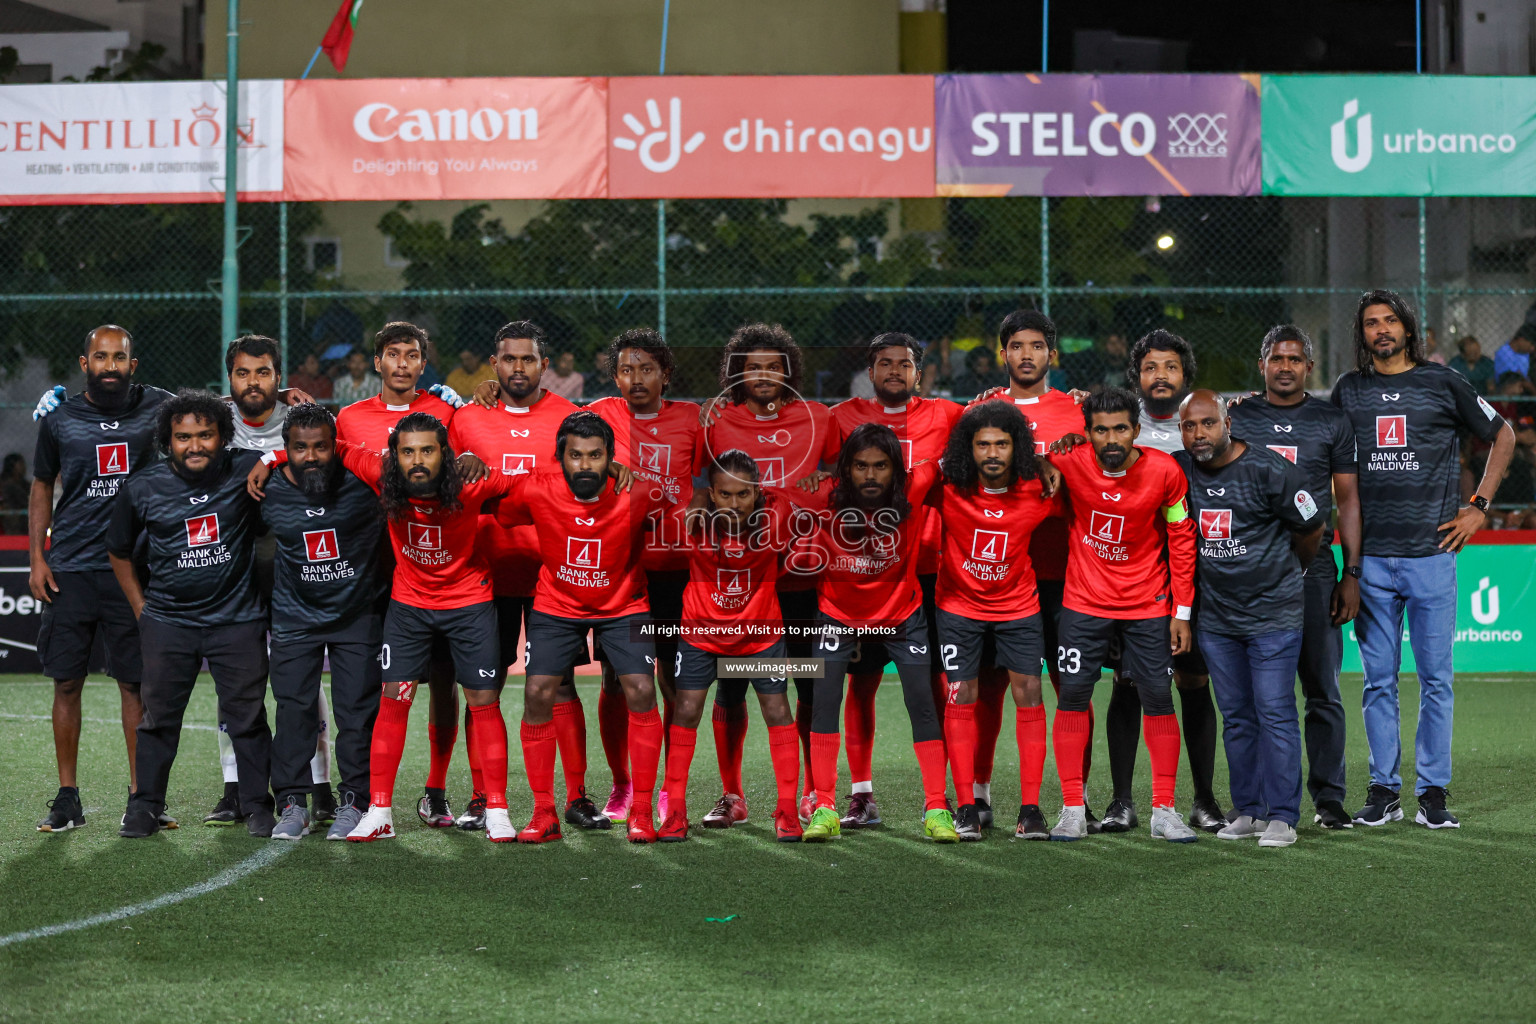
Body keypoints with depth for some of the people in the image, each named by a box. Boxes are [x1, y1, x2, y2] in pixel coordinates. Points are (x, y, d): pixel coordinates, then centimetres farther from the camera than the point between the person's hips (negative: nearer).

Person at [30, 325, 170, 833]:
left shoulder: (157, 407, 3)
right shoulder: (59, 421, 4)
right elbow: (42, 487, 14)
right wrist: (37, 557, 5)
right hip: (70, 569, 0)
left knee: (136, 682, 3)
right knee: (67, 682, 2)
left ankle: (141, 792, 11)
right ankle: (67, 797, 11)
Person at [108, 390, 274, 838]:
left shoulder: (244, 471, -6)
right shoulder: (141, 488, -2)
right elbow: (119, 551, 12)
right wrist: (141, 609, 9)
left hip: (238, 620, -1)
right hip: (168, 621, 1)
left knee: (247, 716, 5)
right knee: (159, 716, 7)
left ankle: (257, 806, 18)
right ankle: (145, 806, 20)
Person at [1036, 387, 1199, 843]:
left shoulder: (1164, 472, -12)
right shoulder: (1069, 462, -12)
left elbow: (1181, 539, -2)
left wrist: (1182, 611, -3)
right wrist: (1044, 465, -13)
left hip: (1148, 604, 0)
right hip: (1084, 598, 0)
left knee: (1158, 698, -1)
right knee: (1073, 696, -4)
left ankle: (1164, 811, 8)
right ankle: (1072, 810, 4)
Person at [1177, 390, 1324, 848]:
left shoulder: (1269, 470, -13)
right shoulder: (1178, 470, -1)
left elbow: (1311, 528, -1)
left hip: (1274, 614, -5)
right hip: (1216, 616, 5)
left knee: (1275, 714, -6)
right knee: (1236, 718, 10)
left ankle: (1281, 816, -2)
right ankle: (1248, 811, 18)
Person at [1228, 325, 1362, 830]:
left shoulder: (1332, 422, 7)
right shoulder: (1236, 418, 9)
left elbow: (1349, 500, 7)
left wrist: (1351, 574, 0)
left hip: (1313, 568, -1)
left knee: (1322, 689, 0)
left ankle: (1328, 797, 7)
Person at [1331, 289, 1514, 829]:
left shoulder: (1443, 383, 4)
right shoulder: (1348, 390, 11)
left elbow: (1502, 436, 12)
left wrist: (1479, 507, 5)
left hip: (1431, 552, -2)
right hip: (1369, 557, 2)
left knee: (1436, 677, 1)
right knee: (1379, 678, 5)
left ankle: (1433, 791, 8)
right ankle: (1383, 790, 12)